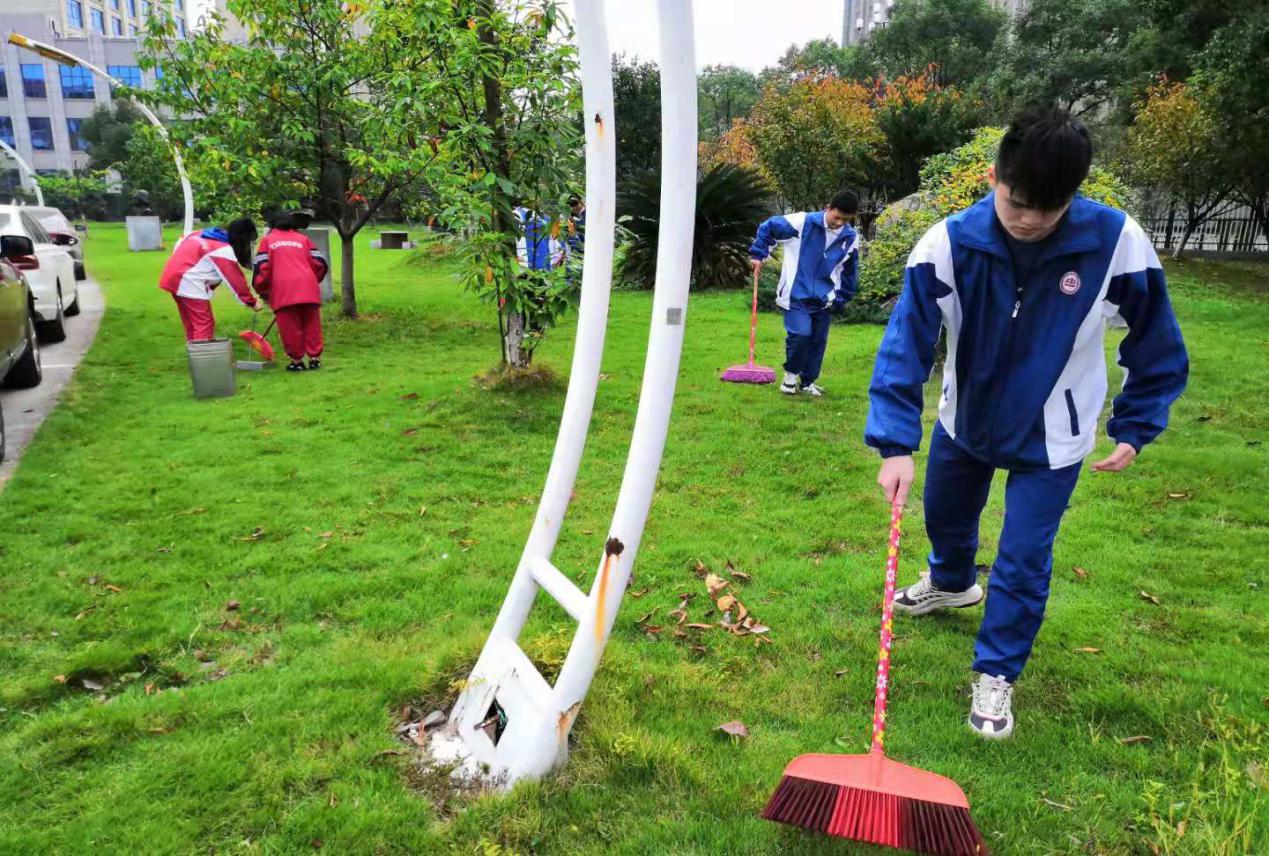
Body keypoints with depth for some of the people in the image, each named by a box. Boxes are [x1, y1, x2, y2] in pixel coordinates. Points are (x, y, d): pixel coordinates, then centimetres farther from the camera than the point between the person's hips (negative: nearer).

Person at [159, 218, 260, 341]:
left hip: (173, 276, 9)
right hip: (189, 283, -9)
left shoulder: (203, 234, 13)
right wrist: (252, 302, 0)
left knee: (192, 324, 17)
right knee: (204, 325, -4)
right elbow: (236, 280, -10)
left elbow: (179, 245, 21)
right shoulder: (225, 250, -13)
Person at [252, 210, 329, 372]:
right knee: (311, 324, 10)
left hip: (283, 290, -2)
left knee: (290, 327, 4)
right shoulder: (303, 238, 21)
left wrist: (262, 290, 16)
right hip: (308, 288, 2)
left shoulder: (267, 240, 16)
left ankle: (297, 360, 8)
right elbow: (320, 263, 15)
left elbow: (261, 267, 6)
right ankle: (314, 358, 12)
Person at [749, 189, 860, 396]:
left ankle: (808, 381, 27)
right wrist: (758, 255, -3)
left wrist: (841, 299, 12)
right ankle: (791, 373, 10)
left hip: (823, 299, 4)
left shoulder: (851, 238, -1)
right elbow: (768, 227, -3)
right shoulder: (802, 222, -14)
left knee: (818, 340, 9)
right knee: (800, 334, -17)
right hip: (796, 295, -4)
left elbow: (849, 272, 13)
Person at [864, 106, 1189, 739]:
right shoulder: (949, 243, -25)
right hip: (964, 419, 3)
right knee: (945, 516, 24)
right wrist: (895, 444, -32)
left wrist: (1134, 428, -7)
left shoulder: (1118, 243, -25)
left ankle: (996, 675, 22)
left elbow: (1157, 345, -8)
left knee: (1022, 561, -1)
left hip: (1052, 438, -2)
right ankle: (951, 583, 59)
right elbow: (905, 344, -25)